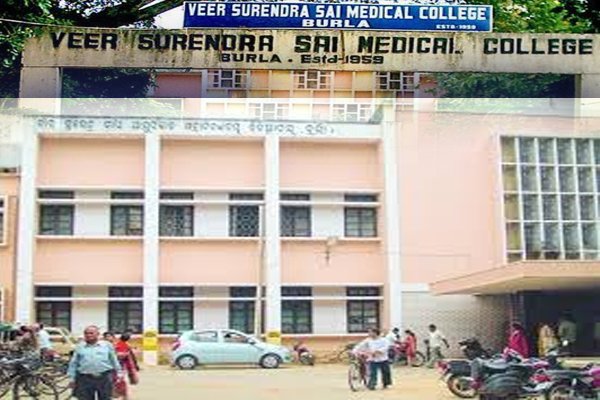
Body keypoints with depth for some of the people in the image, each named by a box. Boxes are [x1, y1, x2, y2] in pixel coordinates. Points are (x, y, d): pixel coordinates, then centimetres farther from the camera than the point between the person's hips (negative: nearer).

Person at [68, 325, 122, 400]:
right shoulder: (79, 347, 9)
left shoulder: (107, 345, 8)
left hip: (105, 378, 0)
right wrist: (72, 379, 6)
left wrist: (119, 374, 9)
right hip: (85, 379, 0)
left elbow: (114, 361, 12)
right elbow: (73, 364, 11)